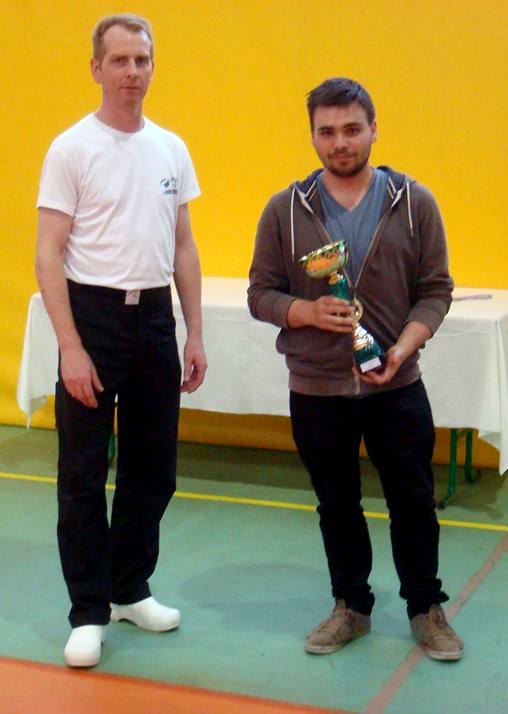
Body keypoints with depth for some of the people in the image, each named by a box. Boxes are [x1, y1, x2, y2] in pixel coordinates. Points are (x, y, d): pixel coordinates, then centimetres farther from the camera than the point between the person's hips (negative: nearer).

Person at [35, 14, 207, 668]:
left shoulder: (172, 149, 9)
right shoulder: (71, 149, -7)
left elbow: (183, 247, 13)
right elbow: (49, 256, -11)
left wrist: (194, 335, 8)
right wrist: (70, 346, -18)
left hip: (154, 318, 6)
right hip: (93, 314, -5)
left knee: (153, 469, 13)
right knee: (84, 473, 1)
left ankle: (130, 589, 29)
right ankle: (89, 612, 11)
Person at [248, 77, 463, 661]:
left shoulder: (414, 203, -2)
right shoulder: (286, 209, -2)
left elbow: (435, 290, -1)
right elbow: (260, 293, 1)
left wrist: (401, 349, -16)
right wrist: (308, 312, -18)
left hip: (397, 387, 0)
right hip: (316, 390, 1)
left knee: (413, 502, 8)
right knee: (337, 506, 15)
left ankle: (426, 608, 28)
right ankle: (351, 606, 33)